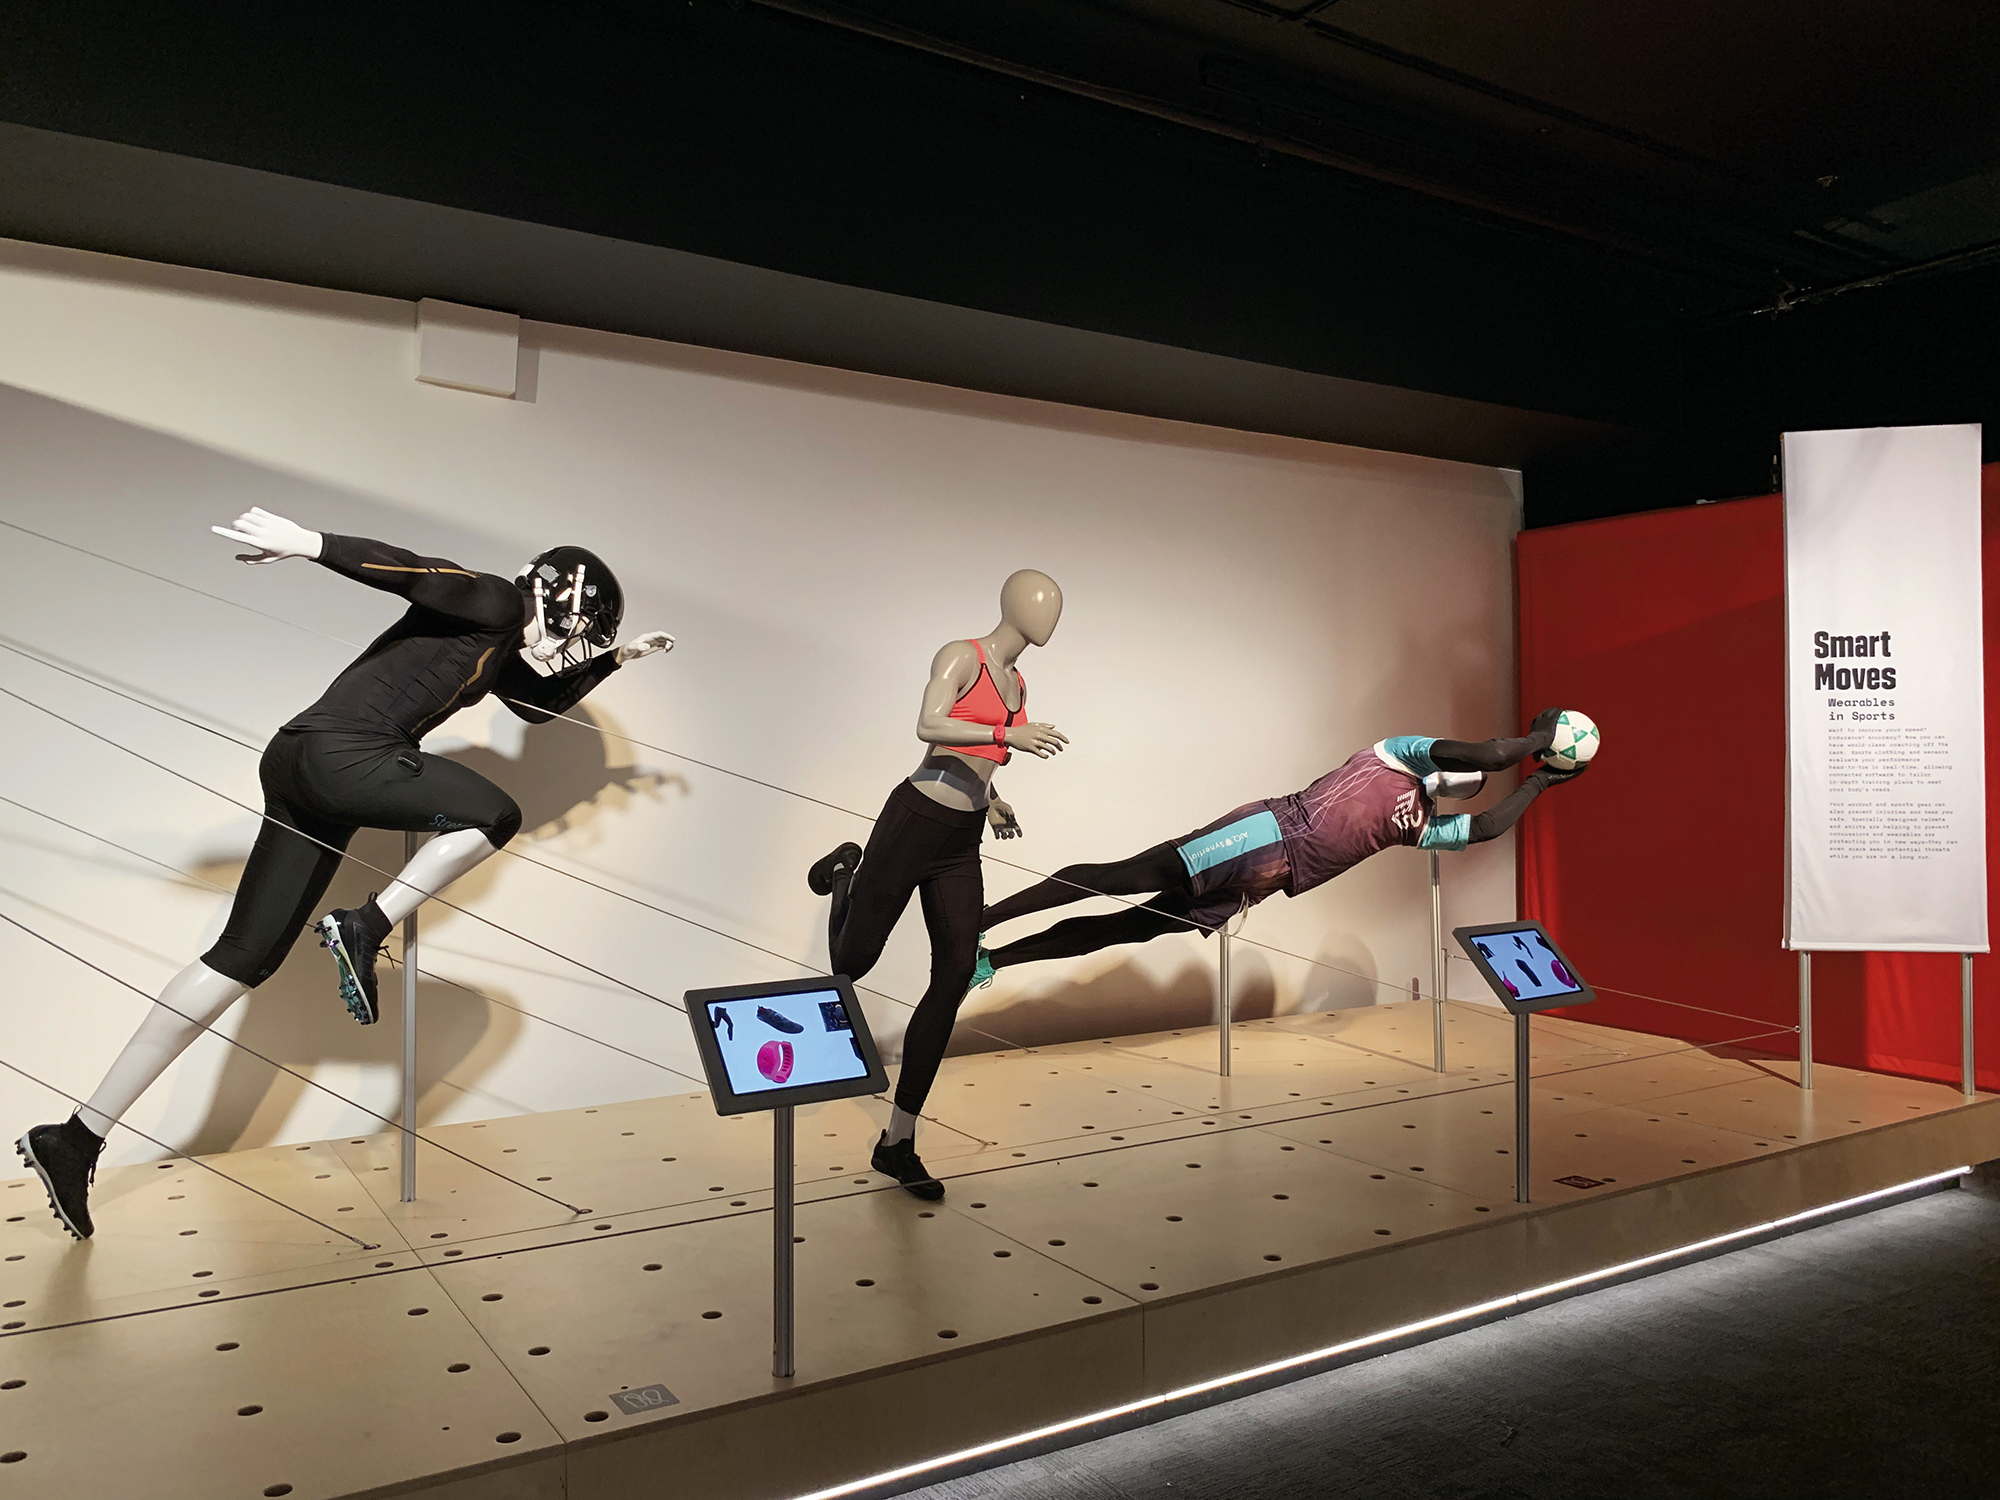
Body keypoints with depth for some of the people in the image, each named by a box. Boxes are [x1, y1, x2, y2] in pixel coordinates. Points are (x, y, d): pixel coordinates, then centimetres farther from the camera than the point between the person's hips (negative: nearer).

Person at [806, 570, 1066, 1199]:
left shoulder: (1017, 682, 18)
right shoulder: (960, 656, -5)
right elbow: (928, 727, -20)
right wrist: (1007, 734, -28)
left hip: (962, 847, 7)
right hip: (915, 821, -7)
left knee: (955, 978, -3)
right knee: (852, 961, 2)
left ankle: (898, 1141, 5)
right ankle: (847, 875, 37)